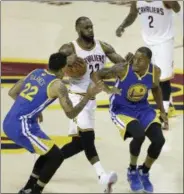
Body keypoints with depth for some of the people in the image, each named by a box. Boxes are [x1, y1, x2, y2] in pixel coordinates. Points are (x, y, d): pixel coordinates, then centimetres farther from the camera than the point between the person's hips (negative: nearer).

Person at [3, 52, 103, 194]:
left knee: (48, 153, 23)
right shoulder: (58, 85, -8)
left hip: (9, 123, 9)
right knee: (56, 156, 1)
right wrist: (88, 96, -3)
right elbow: (71, 114, -6)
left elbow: (12, 93, 21)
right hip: (21, 127, -9)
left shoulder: (35, 72, 15)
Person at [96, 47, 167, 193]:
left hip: (143, 108, 5)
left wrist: (162, 111, 12)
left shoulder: (155, 71, -12)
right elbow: (98, 75, -15)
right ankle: (132, 171, -2)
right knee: (139, 135, -31)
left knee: (159, 140, -13)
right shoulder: (123, 69, -25)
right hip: (122, 110, -5)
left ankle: (144, 173, 17)